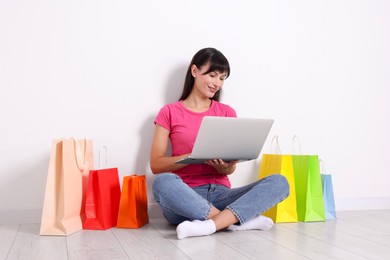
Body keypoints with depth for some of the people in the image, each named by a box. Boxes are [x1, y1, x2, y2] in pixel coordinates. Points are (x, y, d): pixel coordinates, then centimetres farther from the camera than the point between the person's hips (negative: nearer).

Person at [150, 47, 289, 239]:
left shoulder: (227, 113, 12)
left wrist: (224, 167, -15)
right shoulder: (169, 112, 6)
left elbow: (230, 168, 10)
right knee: (164, 183, -37)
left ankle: (210, 225, -33)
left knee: (279, 182, -20)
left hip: (220, 194, 3)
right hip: (185, 198, -3)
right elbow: (156, 164, -2)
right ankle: (238, 220, -26)